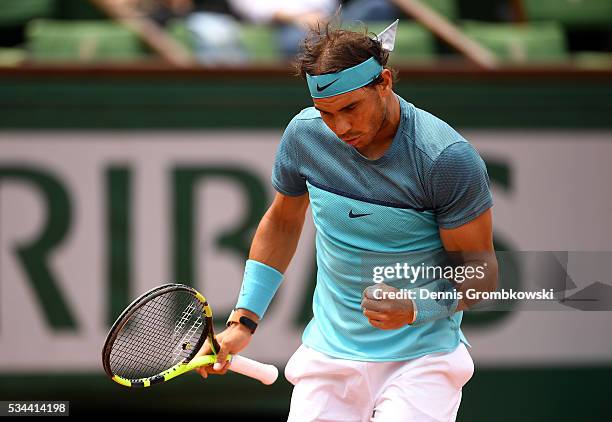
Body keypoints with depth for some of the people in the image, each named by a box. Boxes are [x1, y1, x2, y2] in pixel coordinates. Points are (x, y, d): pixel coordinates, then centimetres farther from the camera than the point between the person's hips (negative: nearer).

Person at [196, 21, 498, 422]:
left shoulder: (447, 159, -17)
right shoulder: (304, 134, -4)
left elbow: (481, 271, -10)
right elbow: (282, 222, 16)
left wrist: (413, 309, -27)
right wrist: (243, 320, 10)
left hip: (422, 356, -4)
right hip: (329, 354, 4)